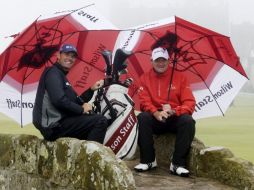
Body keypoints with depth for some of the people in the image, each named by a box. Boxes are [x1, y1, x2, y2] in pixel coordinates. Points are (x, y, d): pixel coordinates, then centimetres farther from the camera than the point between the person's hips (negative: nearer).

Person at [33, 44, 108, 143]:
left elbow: (76, 101, 21)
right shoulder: (53, 73, -8)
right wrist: (81, 109, -14)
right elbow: (59, 100, -23)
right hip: (54, 125, -11)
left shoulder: (61, 75, 24)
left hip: (58, 123, 11)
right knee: (100, 121, -16)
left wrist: (91, 89, 11)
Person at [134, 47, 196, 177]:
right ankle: (148, 160, -21)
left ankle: (178, 163, -28)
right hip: (155, 118, 0)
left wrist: (174, 111, -24)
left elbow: (189, 102, -4)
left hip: (175, 118, 0)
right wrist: (156, 113, -27)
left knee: (188, 120, -32)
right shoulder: (145, 78, 5)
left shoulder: (179, 77, 3)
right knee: (142, 118, -31)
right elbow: (144, 101, -5)